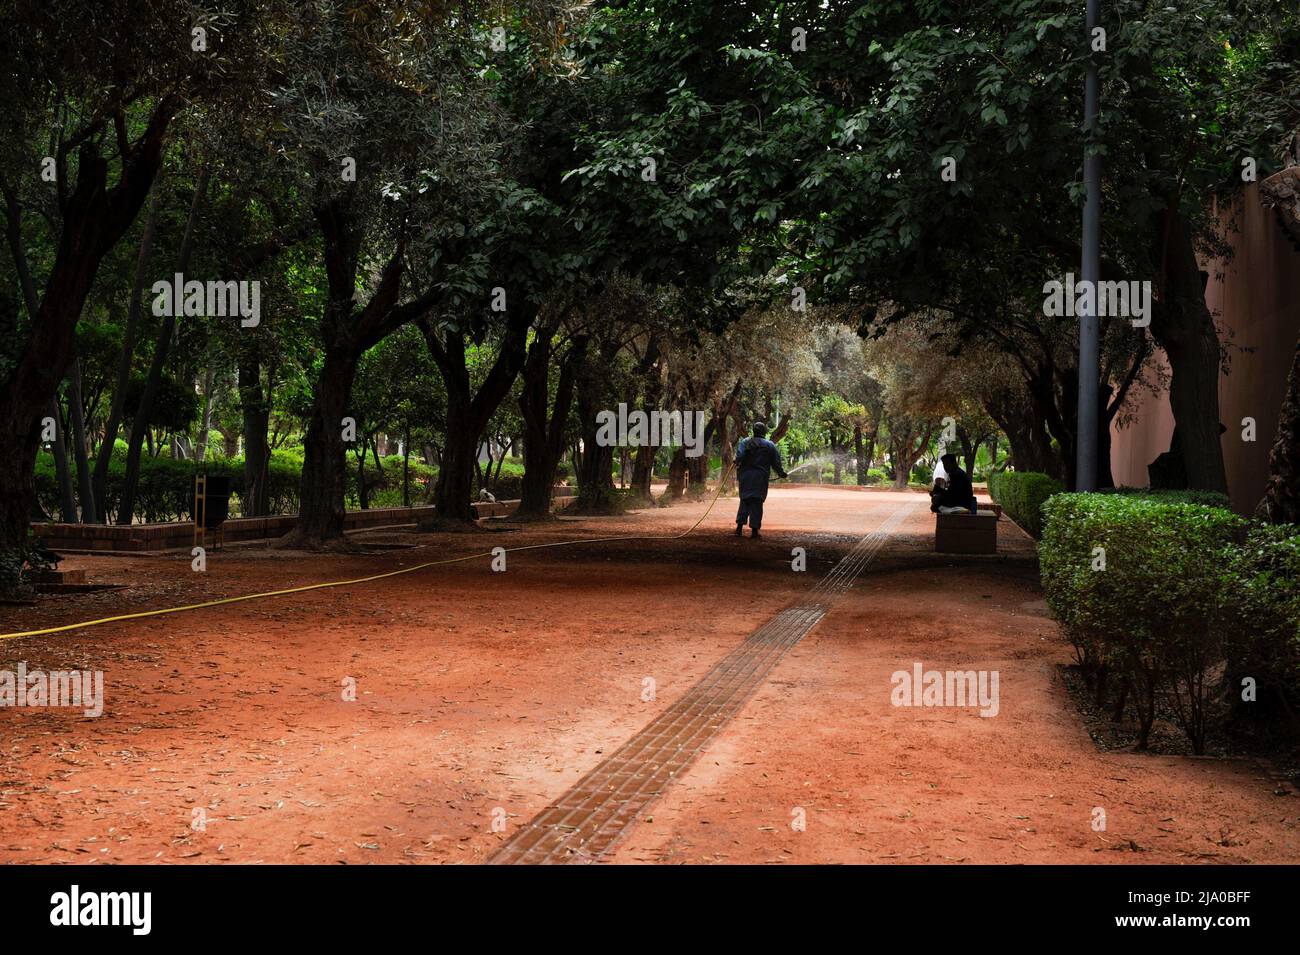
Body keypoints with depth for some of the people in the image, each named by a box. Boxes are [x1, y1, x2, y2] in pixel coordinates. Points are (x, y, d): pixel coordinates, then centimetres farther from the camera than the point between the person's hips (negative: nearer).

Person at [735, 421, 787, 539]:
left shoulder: (745, 442, 2)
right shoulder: (770, 446, 2)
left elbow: (739, 456, -14)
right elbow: (776, 463, 5)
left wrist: (738, 466, 2)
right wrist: (781, 473, 20)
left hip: (746, 476, 1)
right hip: (760, 478, -1)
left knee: (744, 501, 13)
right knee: (757, 503, 3)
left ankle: (739, 527, 7)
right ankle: (754, 530, 1)